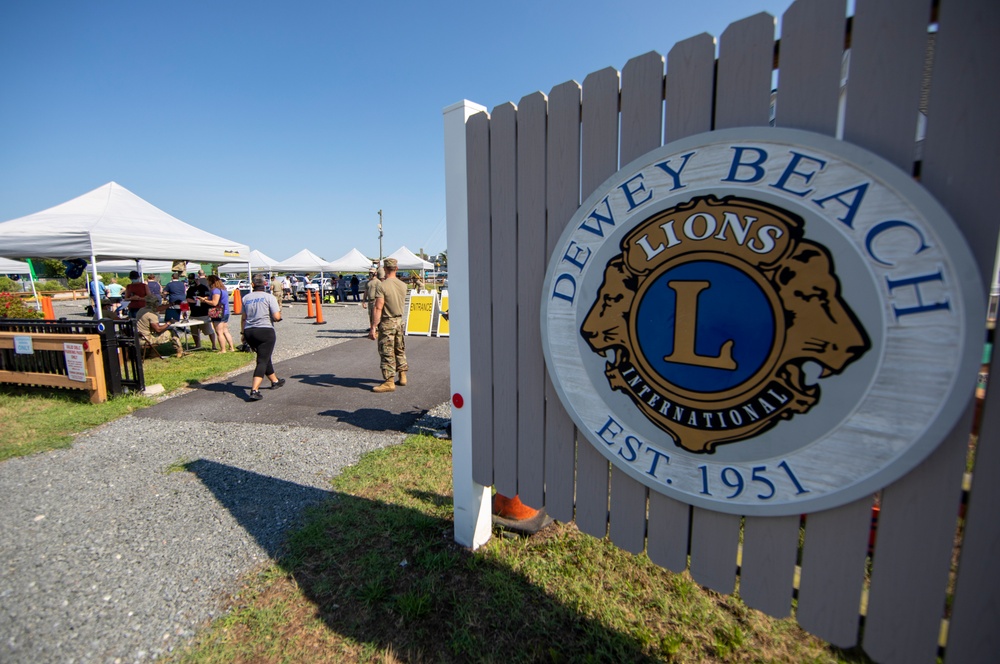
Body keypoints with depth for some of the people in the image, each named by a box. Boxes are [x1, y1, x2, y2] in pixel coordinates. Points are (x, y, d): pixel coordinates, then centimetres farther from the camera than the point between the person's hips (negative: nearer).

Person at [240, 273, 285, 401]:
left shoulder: (246, 298, 9)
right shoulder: (269, 297, -6)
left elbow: (243, 318, 12)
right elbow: (277, 317, -12)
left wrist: (243, 333, 22)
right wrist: (279, 310, 10)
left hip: (249, 332, 6)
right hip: (265, 331, -5)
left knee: (264, 358, 23)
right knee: (262, 361, -4)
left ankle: (275, 381, 39)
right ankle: (254, 391, -15)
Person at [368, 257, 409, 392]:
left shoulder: (381, 286, -16)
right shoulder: (403, 285, 2)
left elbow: (378, 308, -21)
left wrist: (373, 327, -17)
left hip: (386, 323, -6)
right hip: (399, 321, 6)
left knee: (387, 353, 0)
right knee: (400, 350, 17)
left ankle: (389, 382, 3)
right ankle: (402, 377, 25)